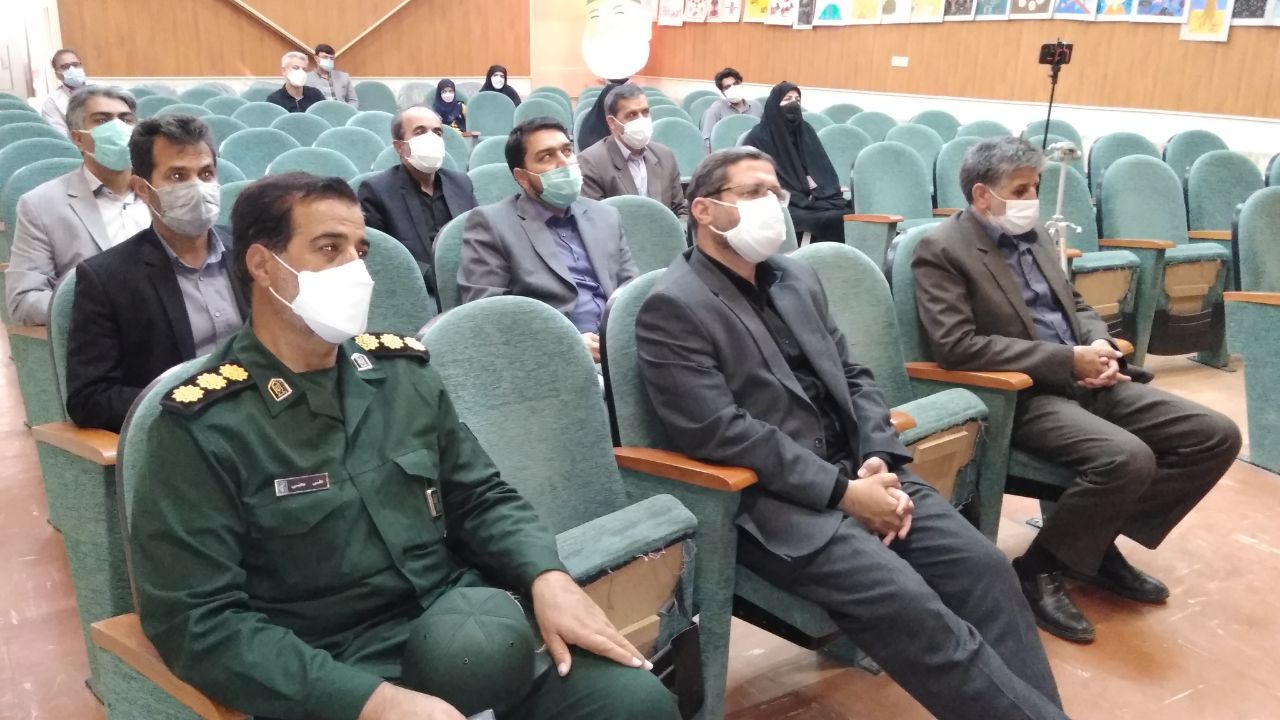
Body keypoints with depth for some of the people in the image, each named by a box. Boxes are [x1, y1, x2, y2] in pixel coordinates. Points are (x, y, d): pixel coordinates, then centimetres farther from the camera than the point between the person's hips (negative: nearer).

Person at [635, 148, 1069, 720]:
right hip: (772, 502, -7)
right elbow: (719, 433, -17)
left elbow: (853, 375, 16)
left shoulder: (797, 278, 16)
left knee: (983, 567, -10)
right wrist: (842, 492, -17)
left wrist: (880, 461, -4)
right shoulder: (672, 309, -8)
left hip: (859, 472, 7)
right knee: (907, 604, -23)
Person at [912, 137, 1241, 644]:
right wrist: (1068, 359, -18)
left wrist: (1099, 345, -1)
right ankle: (1038, 569, -8)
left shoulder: (1032, 233, 15)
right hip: (1022, 395, -8)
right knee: (1127, 458, -32)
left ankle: (1102, 544, 8)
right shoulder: (942, 250, -10)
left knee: (1217, 435, -3)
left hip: (1086, 380, 8)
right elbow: (957, 346, -21)